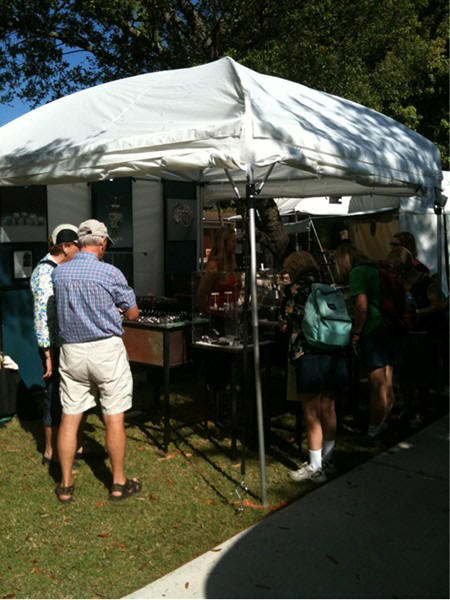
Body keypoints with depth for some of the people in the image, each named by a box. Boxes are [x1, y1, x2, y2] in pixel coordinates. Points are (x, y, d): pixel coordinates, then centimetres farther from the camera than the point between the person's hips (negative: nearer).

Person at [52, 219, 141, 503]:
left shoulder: (58, 273, 1)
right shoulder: (111, 273, -10)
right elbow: (133, 314, -2)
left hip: (71, 350, 4)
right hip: (106, 350, -4)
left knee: (70, 417, 10)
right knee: (114, 417, 6)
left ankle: (66, 485, 19)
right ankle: (119, 483, 17)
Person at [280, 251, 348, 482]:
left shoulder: (297, 289, -5)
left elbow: (288, 324, -4)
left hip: (309, 356, -7)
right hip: (334, 355, 7)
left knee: (311, 414, 2)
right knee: (328, 409, 15)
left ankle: (315, 468, 9)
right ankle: (327, 460, 27)